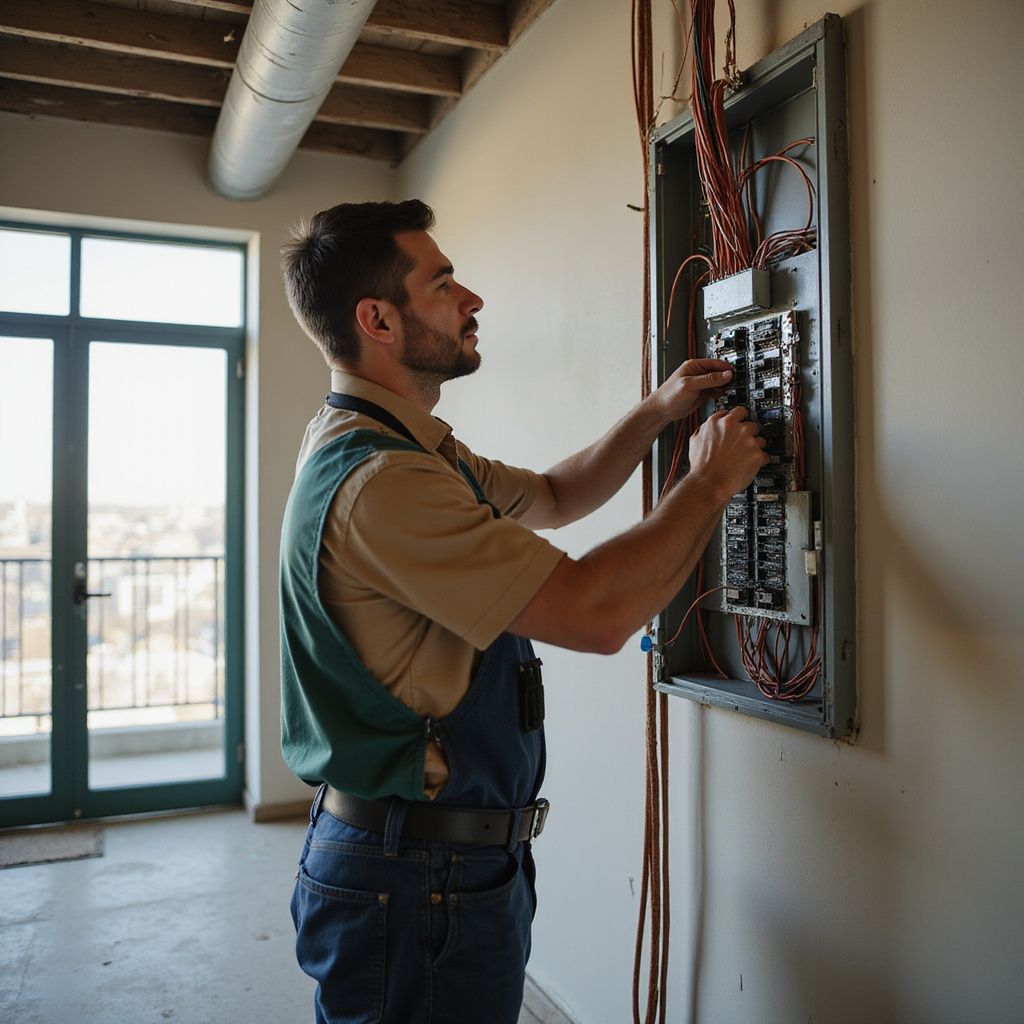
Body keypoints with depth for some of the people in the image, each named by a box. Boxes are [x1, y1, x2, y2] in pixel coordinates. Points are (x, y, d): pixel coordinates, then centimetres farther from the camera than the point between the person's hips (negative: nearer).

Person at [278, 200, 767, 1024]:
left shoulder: (416, 452, 9)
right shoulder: (378, 481, -26)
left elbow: (550, 497, 21)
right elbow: (596, 613, -29)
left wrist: (657, 413, 10)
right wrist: (710, 483, -14)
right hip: (418, 883, -10)